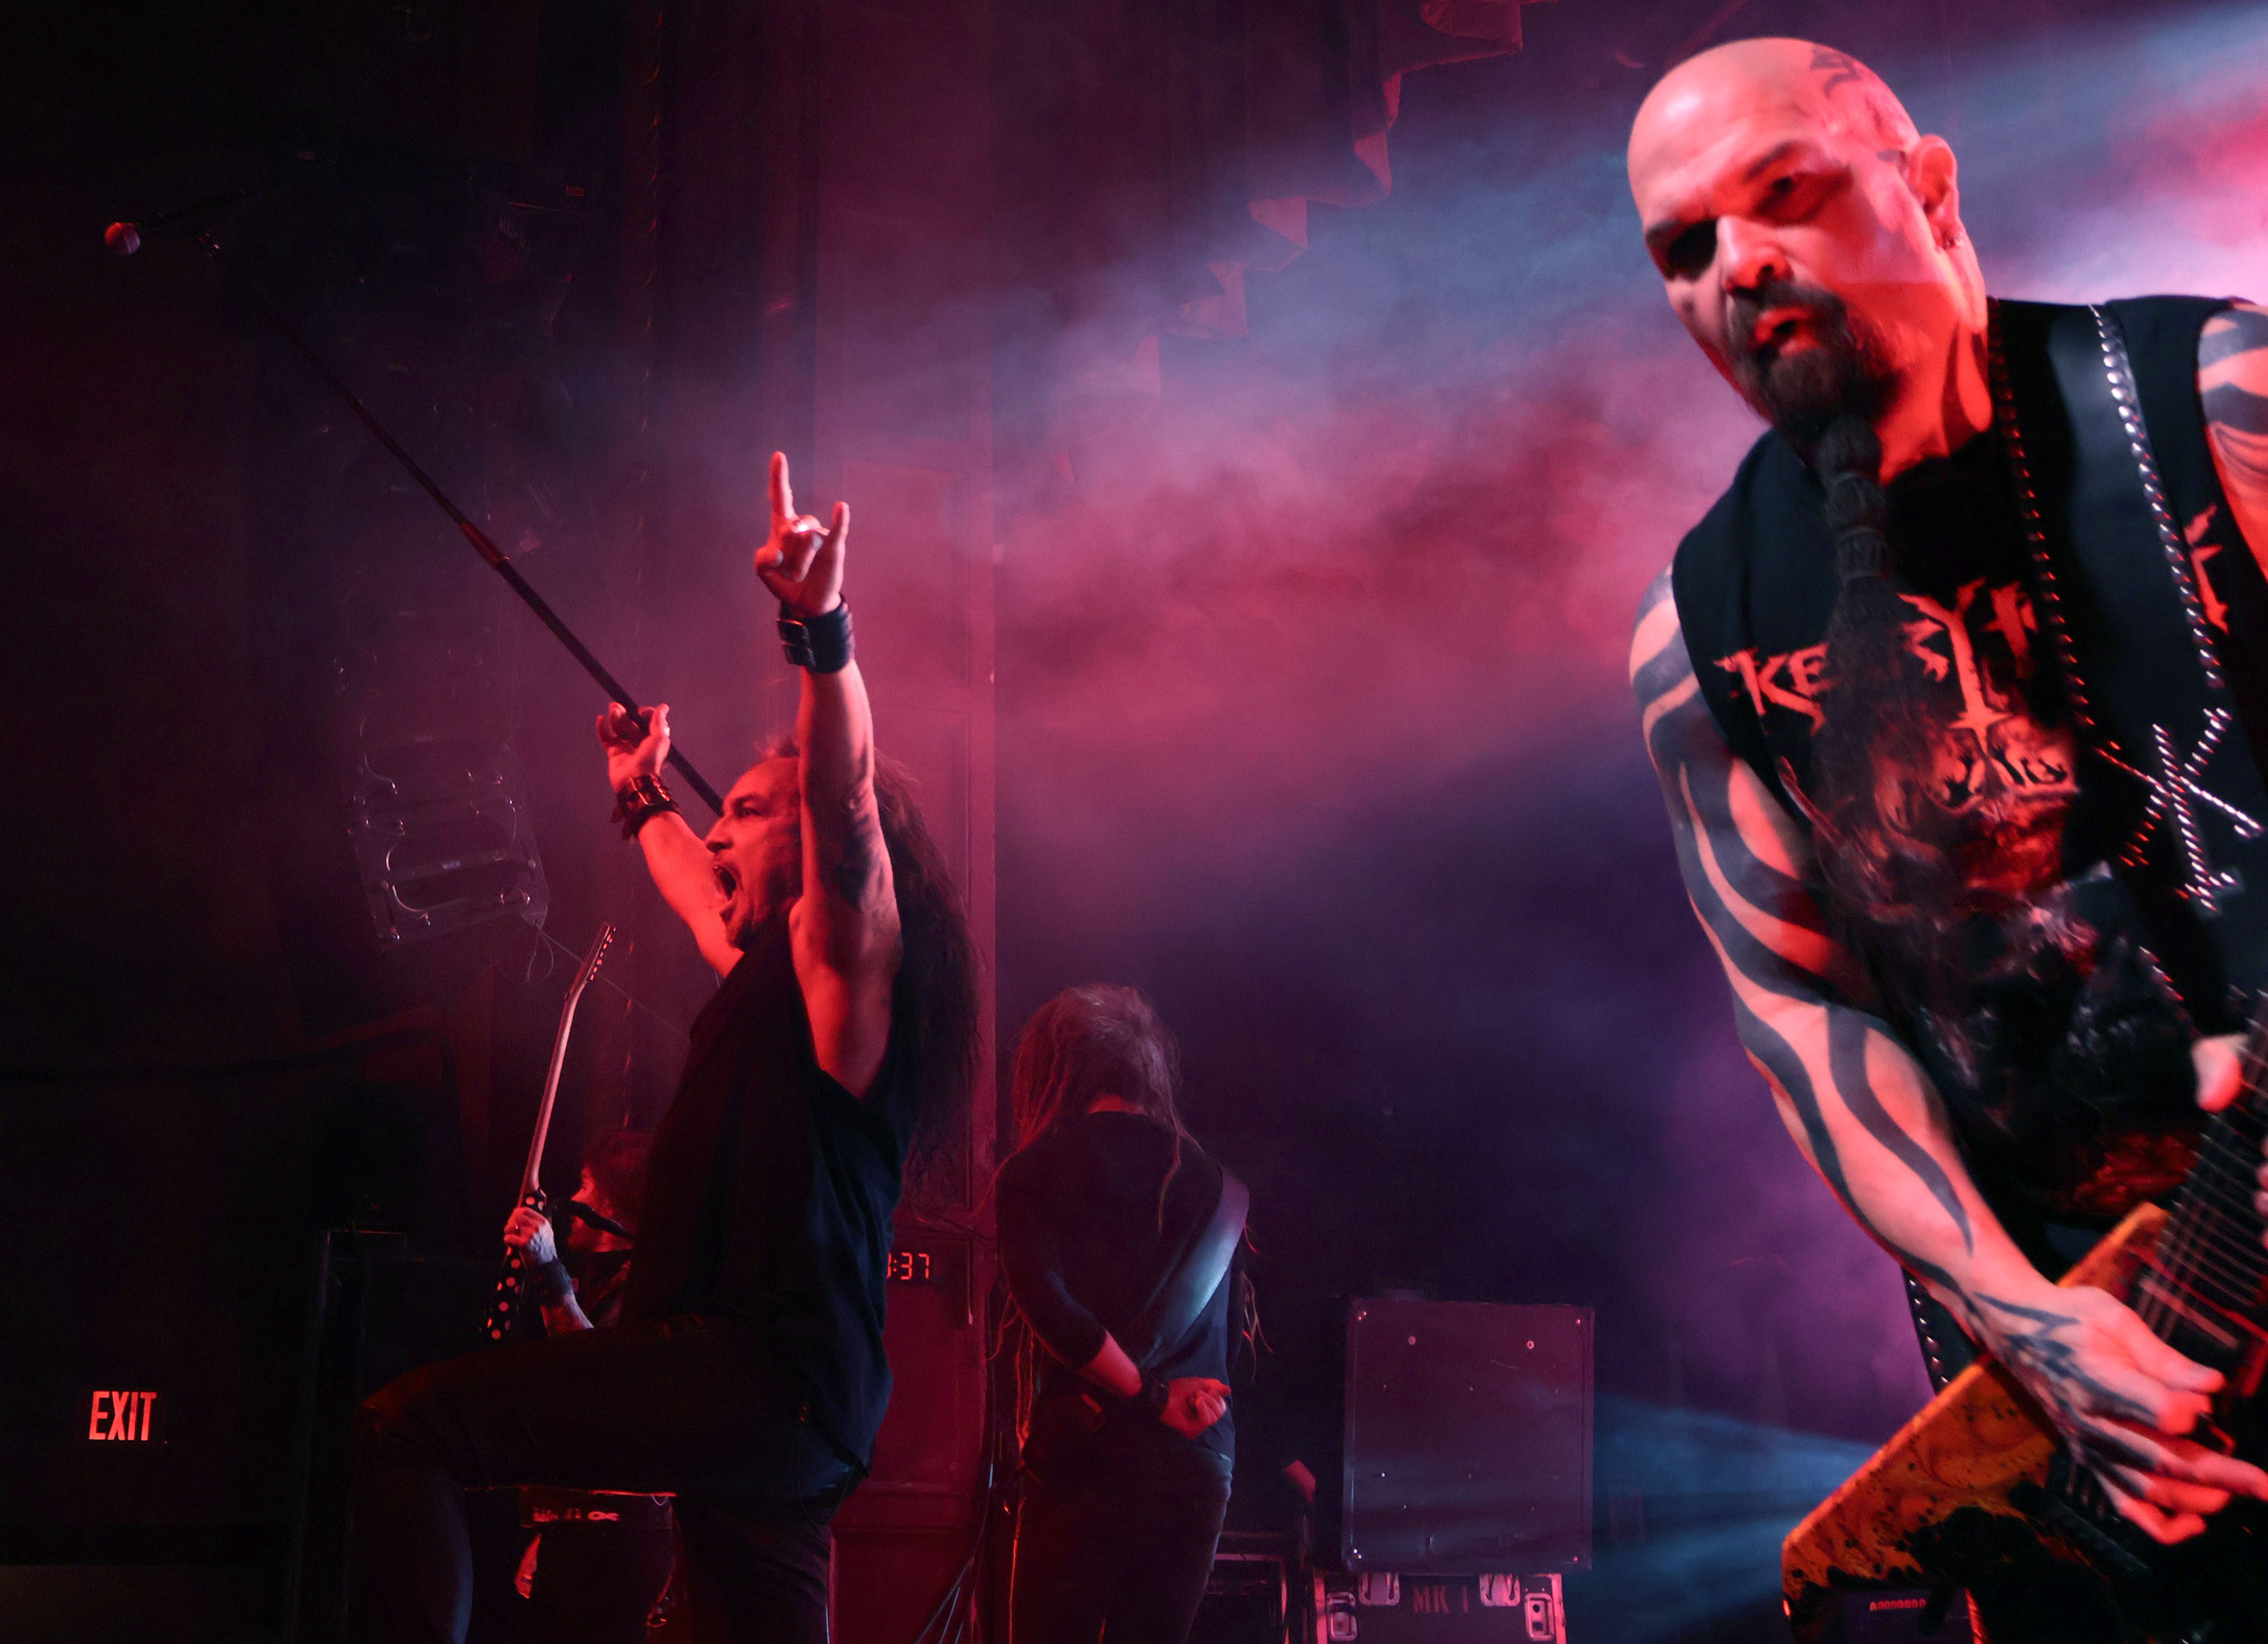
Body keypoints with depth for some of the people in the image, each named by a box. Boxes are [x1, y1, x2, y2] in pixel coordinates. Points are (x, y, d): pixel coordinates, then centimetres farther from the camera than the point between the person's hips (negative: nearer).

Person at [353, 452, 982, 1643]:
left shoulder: (846, 959, -4)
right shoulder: (766, 972, 24)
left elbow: (848, 805, -24)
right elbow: (702, 894, 46)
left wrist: (820, 629, -36)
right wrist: (644, 799, 56)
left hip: (771, 1370, -10)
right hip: (785, 1416, 10)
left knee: (408, 1428, -18)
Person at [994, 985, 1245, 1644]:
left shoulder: (1034, 1171, 0)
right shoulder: (1208, 1176, 15)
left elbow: (1049, 1310, -13)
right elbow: (1244, 1330, 14)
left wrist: (1151, 1396, -7)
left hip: (1090, 1451, -4)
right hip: (1202, 1464, 4)